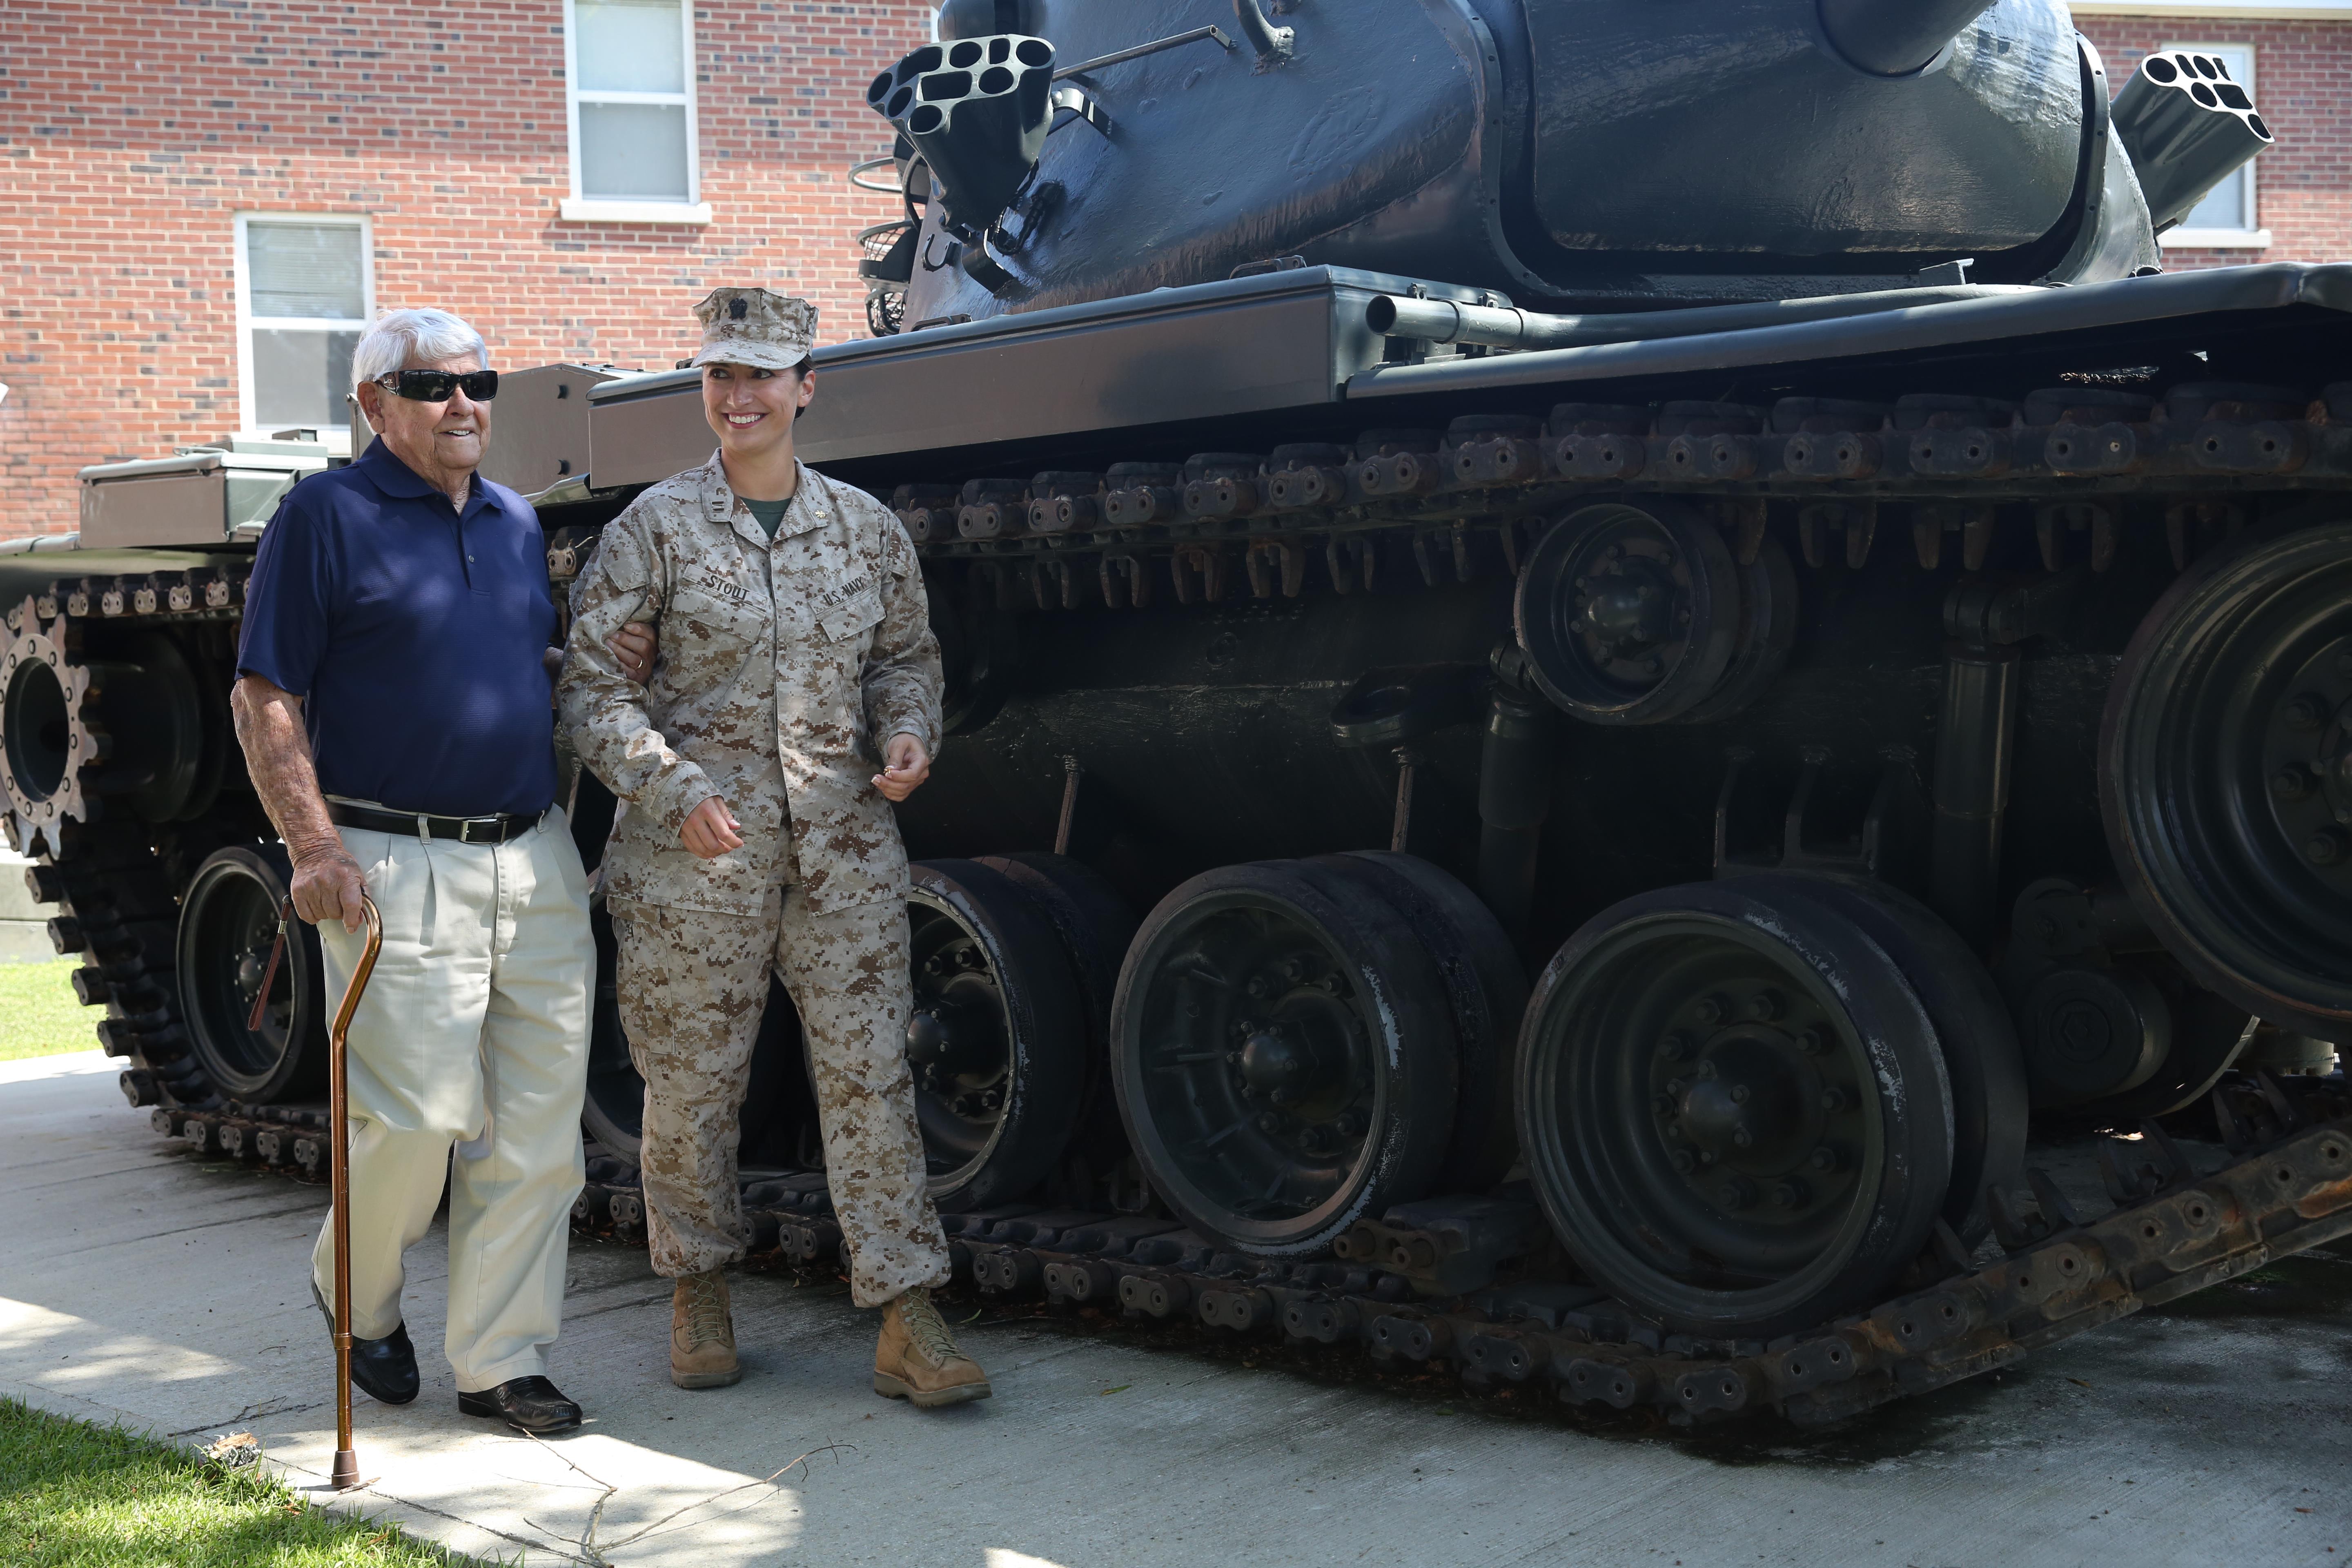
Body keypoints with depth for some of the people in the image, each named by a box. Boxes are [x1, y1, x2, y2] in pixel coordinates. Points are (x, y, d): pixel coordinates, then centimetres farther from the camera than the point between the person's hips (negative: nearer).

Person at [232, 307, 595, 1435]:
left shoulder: (517, 522, 16)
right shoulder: (325, 516, -2)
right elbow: (265, 698, -5)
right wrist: (314, 848, -14)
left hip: (536, 864, 6)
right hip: (399, 868, -6)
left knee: (537, 1130, 4)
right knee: (417, 1116, -7)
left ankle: (500, 1362, 14)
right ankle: (356, 1290, 24)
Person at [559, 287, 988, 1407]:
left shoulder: (866, 526, 7)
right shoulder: (656, 528, -1)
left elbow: (907, 657, 19)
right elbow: (591, 683, -1)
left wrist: (907, 737, -2)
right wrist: (675, 791, -12)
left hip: (843, 848, 2)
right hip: (694, 853, -2)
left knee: (870, 1074, -1)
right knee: (691, 1086, 6)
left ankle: (906, 1323, 3)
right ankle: (697, 1291, 27)